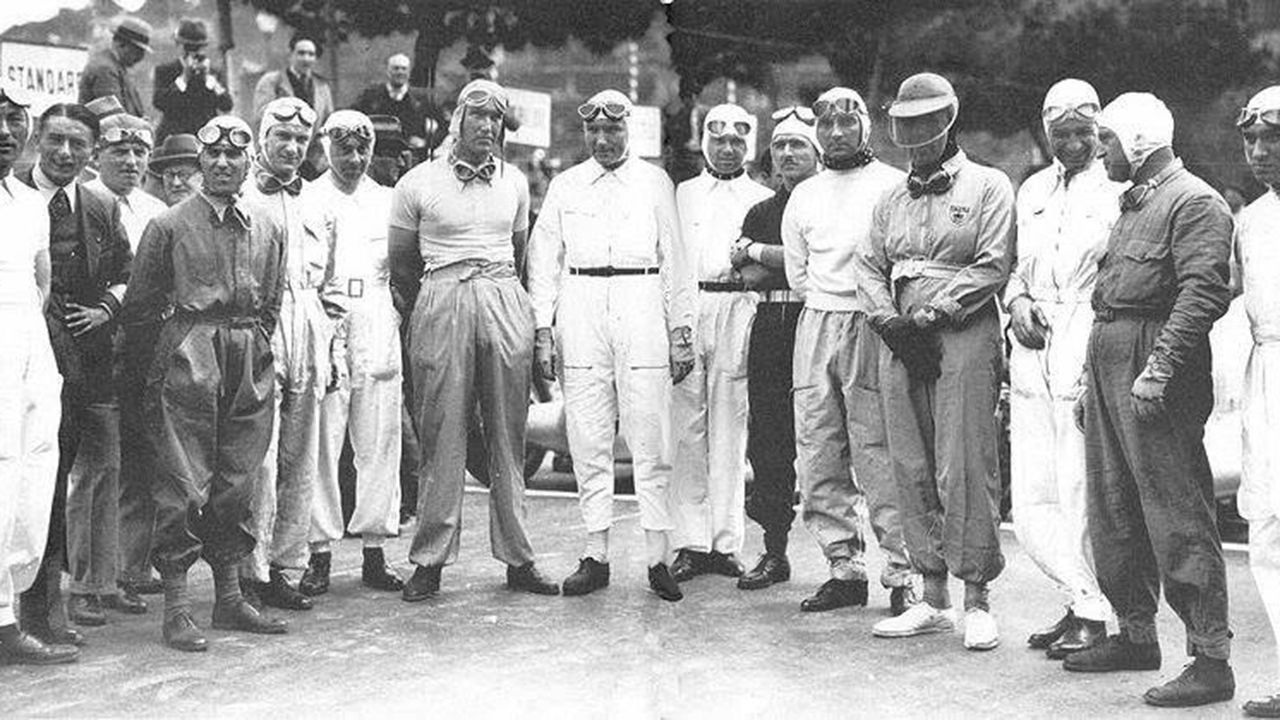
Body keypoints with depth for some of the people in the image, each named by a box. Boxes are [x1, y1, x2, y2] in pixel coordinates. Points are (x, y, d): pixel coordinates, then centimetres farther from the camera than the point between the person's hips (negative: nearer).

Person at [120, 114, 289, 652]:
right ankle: (176, 604, 0)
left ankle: (229, 596, 19)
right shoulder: (170, 225, 0)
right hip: (188, 357, -4)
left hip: (249, 363, 4)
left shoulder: (267, 230, 11)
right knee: (183, 484, -5)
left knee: (238, 481, 9)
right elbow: (141, 301, 3)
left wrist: (253, 341, 11)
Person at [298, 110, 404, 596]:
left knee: (379, 442, 2)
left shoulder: (387, 201, 16)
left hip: (377, 331, 3)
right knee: (321, 442, -5)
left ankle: (374, 550, 9)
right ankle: (320, 551, 1)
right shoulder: (304, 200, 7)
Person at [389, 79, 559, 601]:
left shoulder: (514, 182, 13)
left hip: (506, 305, 3)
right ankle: (430, 560, 4)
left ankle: (517, 558, 10)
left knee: (508, 436, 5)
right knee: (441, 436, -3)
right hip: (440, 308, -3)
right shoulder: (418, 183, 3)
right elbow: (400, 265, 8)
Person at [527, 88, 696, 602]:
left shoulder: (654, 182, 10)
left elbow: (676, 259, 9)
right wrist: (543, 331, 3)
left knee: (651, 439, -5)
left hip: (641, 304, -1)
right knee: (588, 440, 2)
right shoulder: (564, 186, 14)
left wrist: (681, 333, 3)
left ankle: (658, 557, -1)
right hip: (580, 307, 2)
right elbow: (544, 261, 12)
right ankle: (595, 555, 8)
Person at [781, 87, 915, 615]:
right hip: (816, 328, 5)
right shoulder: (803, 197, 16)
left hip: (873, 329, -5)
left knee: (879, 457, -8)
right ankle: (844, 569, 13)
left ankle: (902, 574, 0)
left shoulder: (894, 187, 1)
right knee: (817, 457, 4)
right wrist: (827, 311, 11)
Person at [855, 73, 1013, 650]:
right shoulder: (892, 200, 20)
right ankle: (932, 598, 11)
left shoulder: (987, 186, 4)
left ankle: (976, 601, -2)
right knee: (911, 469, 4)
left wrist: (931, 315, -12)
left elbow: (993, 267, -6)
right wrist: (888, 319, -4)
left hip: (964, 337, -5)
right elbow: (869, 266, 15)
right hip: (902, 342, 6)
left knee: (964, 471, -9)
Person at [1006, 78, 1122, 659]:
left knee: (1079, 496, -5)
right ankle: (1083, 600, 21)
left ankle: (1092, 617, 10)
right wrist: (1017, 300, 6)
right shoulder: (1031, 191, 18)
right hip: (1033, 355, 6)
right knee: (1030, 502, 5)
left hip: (1089, 352, -6)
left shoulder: (1120, 189, -2)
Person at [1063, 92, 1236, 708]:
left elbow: (1203, 293, -20)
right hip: (1108, 362, 10)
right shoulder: (1134, 203, 21)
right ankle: (1135, 635, 27)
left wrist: (1159, 369, -25)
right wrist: (1091, 379, 21)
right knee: (1112, 511, 14)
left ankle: (1210, 661, -3)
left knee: (1178, 517, -8)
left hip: (1155, 372, -10)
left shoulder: (1194, 202, -10)